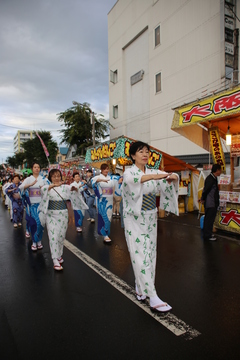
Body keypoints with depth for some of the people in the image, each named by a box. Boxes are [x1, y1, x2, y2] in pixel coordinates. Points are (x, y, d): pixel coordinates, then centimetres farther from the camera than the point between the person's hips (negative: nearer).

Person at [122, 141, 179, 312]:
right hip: (135, 219, -5)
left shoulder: (153, 172, 8)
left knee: (150, 254, 11)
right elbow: (131, 180, -32)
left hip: (150, 218, 5)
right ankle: (153, 297, 0)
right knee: (141, 256, -6)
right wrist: (152, 176, -46)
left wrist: (173, 177, -29)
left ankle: (140, 287, 30)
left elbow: (172, 177, -5)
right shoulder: (129, 172, -7)